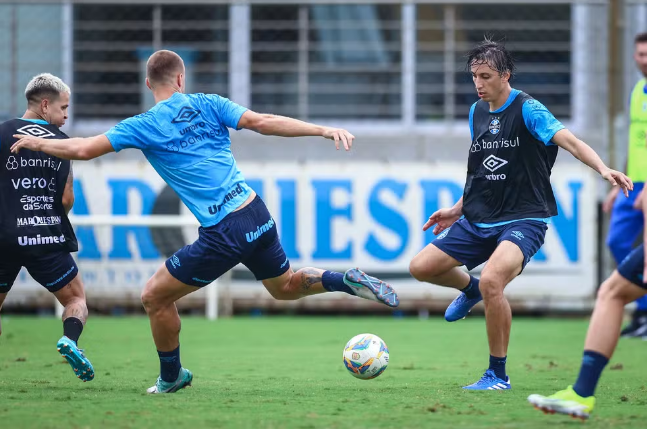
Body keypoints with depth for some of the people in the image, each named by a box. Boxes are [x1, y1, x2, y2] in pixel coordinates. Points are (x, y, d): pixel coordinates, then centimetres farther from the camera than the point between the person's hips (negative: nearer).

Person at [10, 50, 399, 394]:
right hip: (257, 215, 5)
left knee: (156, 297, 13)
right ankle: (348, 282, 9)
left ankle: (172, 377, 24)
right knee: (285, 286, 30)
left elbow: (83, 149, -4)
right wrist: (325, 130, -6)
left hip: (222, 235, -5)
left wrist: (38, 144, 14)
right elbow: (263, 122, -3)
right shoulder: (207, 105, 8)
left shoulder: (143, 126, -1)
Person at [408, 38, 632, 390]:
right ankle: (469, 289, 36)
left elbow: (568, 140, -26)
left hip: (523, 219, -7)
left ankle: (498, 375, -15)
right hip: (478, 219, 7)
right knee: (420, 267, 2)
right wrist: (458, 210, 23)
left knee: (491, 281, -31)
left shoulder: (527, 109, -13)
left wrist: (602, 169, -42)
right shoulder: (477, 112, 10)